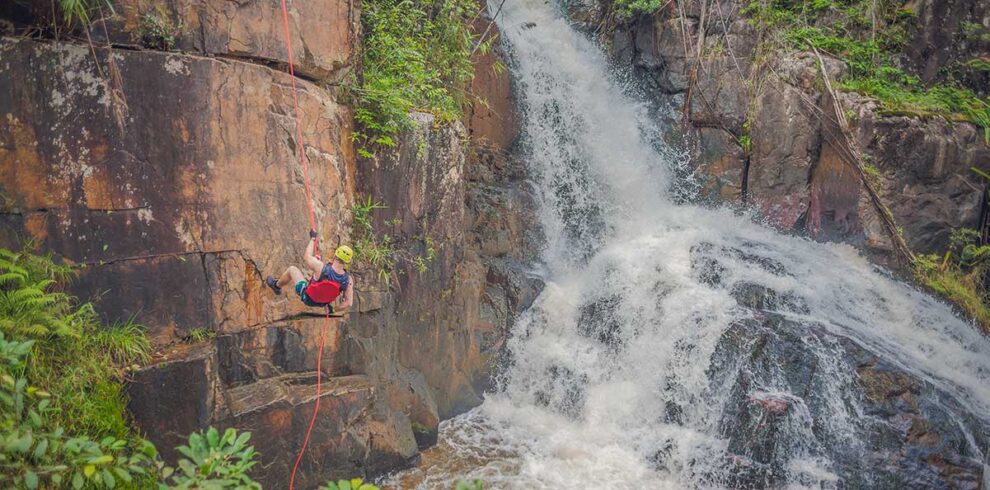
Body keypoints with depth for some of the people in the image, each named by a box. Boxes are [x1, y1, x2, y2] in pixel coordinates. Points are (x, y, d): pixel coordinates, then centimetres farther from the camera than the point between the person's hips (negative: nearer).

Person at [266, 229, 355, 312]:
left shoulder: (321, 267, -36)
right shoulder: (348, 280, -29)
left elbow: (307, 257, -14)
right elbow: (349, 303, -21)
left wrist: (313, 239, -1)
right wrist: (335, 308, -1)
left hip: (308, 298, -3)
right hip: (323, 303, 3)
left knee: (292, 269, 16)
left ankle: (277, 285, 45)